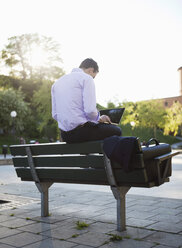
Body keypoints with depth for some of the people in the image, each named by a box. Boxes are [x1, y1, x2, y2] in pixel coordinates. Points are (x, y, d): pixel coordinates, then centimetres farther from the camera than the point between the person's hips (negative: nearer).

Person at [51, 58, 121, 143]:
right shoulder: (87, 78, -5)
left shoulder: (57, 82, 16)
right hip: (80, 131, -8)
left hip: (65, 135, 8)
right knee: (116, 130, 8)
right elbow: (90, 110, -17)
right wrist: (99, 119, 5)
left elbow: (55, 115, 14)